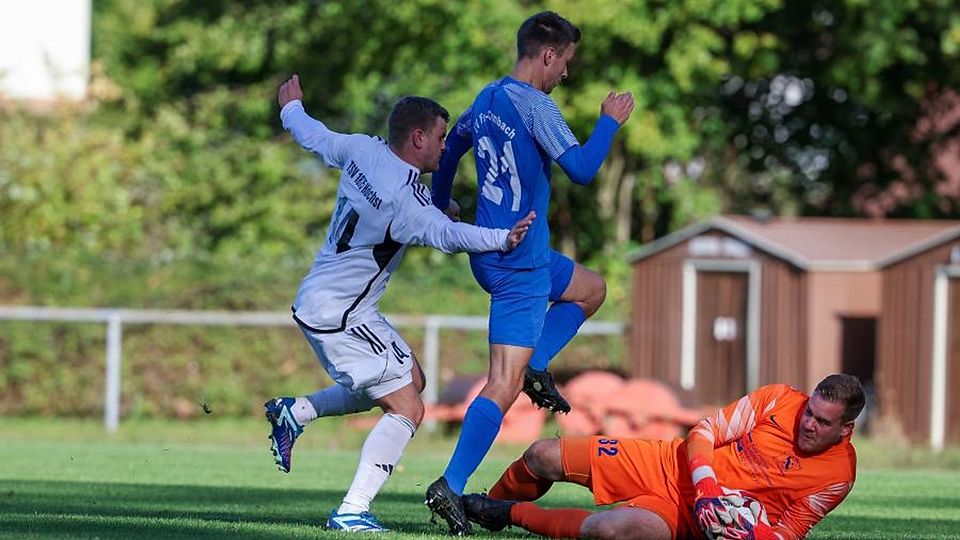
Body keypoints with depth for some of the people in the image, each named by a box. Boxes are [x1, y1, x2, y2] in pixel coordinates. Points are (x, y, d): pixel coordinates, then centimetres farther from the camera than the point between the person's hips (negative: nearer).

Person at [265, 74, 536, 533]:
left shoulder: (362, 149, 0)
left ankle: (296, 411, 21)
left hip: (319, 299, 10)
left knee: (410, 378, 22)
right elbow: (446, 234, -40)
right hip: (336, 314, -10)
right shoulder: (403, 200, -25)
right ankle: (352, 512, -14)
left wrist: (291, 107, 37)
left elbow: (314, 136, 18)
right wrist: (502, 239, -49)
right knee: (406, 408, -9)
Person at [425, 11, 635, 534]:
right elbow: (581, 169, -22)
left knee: (591, 289, 30)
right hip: (520, 261, -10)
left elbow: (452, 143, 25)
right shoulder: (534, 106, -18)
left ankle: (535, 368, 13)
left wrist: (440, 202, 41)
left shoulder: (488, 98, 9)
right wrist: (609, 122, -7)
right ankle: (449, 487, -16)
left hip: (490, 251, 10)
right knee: (504, 384, -12)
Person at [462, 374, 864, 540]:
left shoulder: (838, 474, -11)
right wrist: (706, 488, -22)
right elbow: (703, 433, -5)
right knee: (543, 457, -5)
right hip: (670, 464, 3)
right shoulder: (780, 400, -7)